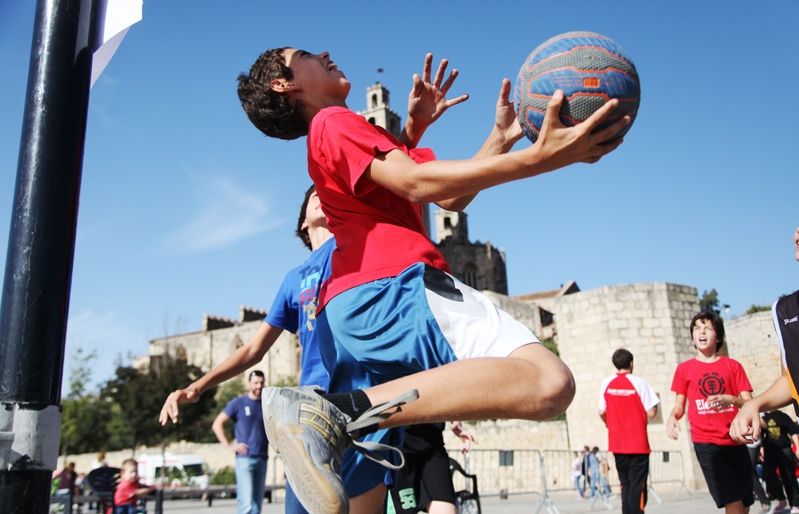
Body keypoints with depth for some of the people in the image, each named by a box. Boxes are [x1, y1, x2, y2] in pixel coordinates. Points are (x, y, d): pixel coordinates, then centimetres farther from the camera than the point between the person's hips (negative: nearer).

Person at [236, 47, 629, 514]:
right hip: (391, 286, -10)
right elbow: (417, 183, -11)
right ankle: (336, 412, -32)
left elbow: (450, 198, 24)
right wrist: (538, 158, -16)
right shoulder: (334, 121, 6)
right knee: (547, 382, -29)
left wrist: (502, 138, 18)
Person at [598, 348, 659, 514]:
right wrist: (656, 401, 10)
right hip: (638, 443, -4)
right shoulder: (639, 382, -9)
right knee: (638, 486, 0)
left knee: (625, 484, 16)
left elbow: (602, 412, 3)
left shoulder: (606, 383, 1)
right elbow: (651, 413, -10)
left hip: (617, 443, 4)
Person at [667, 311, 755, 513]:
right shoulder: (684, 369, 5)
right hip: (706, 443, -2)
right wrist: (672, 418, -14)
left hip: (735, 441, 2)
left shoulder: (732, 365, 7)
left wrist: (730, 399, -21)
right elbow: (679, 406, 8)